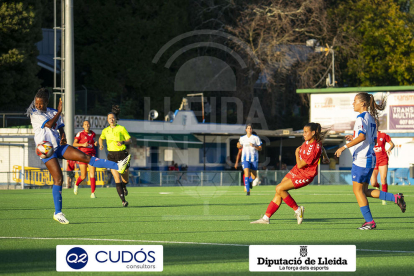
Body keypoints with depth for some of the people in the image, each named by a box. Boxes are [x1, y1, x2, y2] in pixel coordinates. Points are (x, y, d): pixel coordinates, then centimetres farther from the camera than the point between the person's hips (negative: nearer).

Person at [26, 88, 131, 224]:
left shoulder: (53, 112, 12)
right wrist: (59, 112, -7)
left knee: (85, 157, -9)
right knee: (58, 178, -12)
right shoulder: (34, 114, -5)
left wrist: (63, 137, -5)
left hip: (58, 146, 5)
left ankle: (118, 166, -16)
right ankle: (57, 213, -4)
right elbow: (49, 125, -17)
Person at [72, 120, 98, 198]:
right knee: (83, 176, 1)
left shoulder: (93, 134, 10)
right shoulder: (80, 134, -3)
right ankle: (76, 185, 35)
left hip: (91, 154, 3)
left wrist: (95, 143, 3)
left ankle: (92, 193, -8)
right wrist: (83, 145, -18)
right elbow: (74, 144, -3)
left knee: (92, 174, -10)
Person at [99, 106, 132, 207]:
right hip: (112, 155, 1)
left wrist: (123, 142, -19)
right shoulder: (105, 130, 7)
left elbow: (129, 140, 1)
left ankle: (124, 186, 46)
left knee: (125, 179, 6)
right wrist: (101, 145, 8)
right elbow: (101, 138, 28)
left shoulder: (121, 128, -1)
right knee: (117, 178, -14)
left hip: (122, 154, -1)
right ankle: (123, 200, -14)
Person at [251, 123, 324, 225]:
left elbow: (300, 165, -22)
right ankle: (266, 218, 9)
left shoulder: (314, 148, -26)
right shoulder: (307, 142, 1)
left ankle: (297, 210, -2)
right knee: (278, 194, 3)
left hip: (305, 175, -9)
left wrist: (297, 153, -8)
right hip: (296, 171, 9)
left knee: (279, 188, -18)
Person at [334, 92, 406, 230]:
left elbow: (362, 136, -27)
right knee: (364, 191, 13)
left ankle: (369, 221, 0)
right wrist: (354, 138, 22)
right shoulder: (371, 118, 16)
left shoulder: (361, 118, -12)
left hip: (361, 158, -9)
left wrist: (344, 147, -27)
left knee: (357, 190, 0)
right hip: (370, 158, 9)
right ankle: (395, 198, 3)